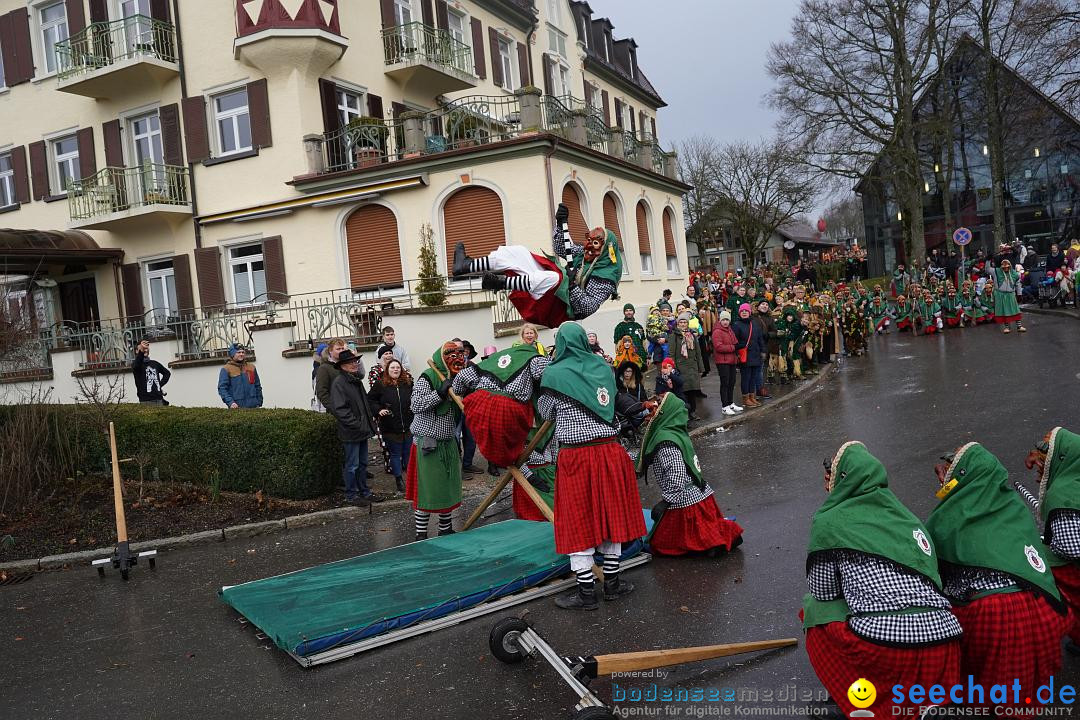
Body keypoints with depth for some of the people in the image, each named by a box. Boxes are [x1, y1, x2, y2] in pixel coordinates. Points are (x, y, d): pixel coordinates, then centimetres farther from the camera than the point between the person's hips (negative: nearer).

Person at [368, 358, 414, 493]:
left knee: (409, 453, 9)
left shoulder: (408, 383, 5)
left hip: (408, 426, 2)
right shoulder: (379, 384, -3)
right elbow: (370, 400, 2)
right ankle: (399, 480, 19)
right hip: (390, 428, -2)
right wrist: (378, 410, -12)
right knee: (395, 454, 8)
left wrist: (414, 407, 1)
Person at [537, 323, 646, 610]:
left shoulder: (555, 374, -7)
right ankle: (612, 583, 26)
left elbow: (545, 412, 5)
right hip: (610, 450, 4)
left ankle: (586, 592, 10)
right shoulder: (603, 368, 5)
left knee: (579, 522, 5)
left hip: (575, 455, -4)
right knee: (610, 515, 15)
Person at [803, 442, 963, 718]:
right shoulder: (904, 516, 19)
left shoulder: (830, 521, 2)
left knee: (814, 610, 17)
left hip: (882, 643, -6)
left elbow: (823, 591, 8)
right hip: (943, 638, 6)